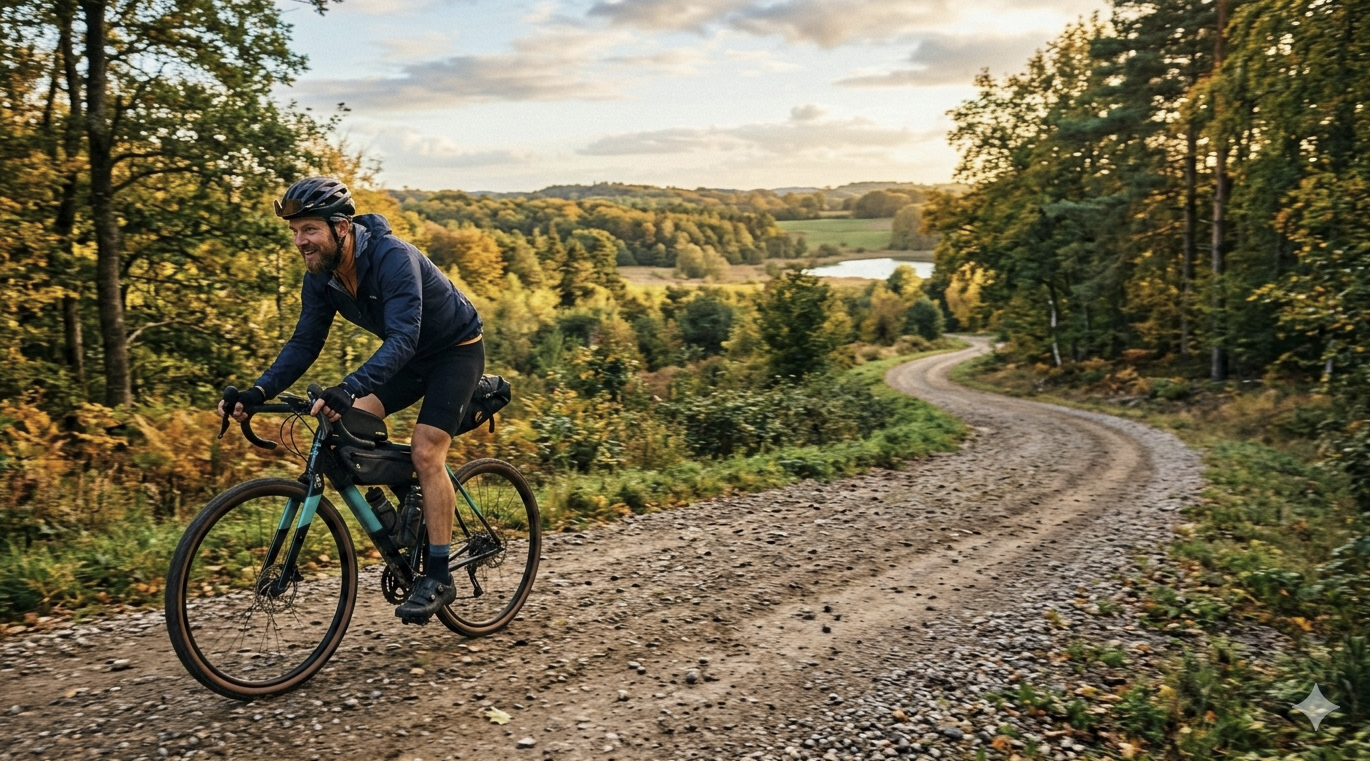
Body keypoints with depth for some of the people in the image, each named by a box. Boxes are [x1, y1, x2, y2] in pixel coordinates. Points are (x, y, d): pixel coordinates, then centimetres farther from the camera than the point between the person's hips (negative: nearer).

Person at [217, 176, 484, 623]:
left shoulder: (392, 258, -32)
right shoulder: (321, 277, -10)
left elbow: (403, 338, -42)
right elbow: (304, 343, -5)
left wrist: (348, 389, -55)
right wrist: (258, 392, -20)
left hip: (456, 349, -7)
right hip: (409, 354, 7)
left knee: (426, 452, -18)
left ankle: (438, 577, -9)